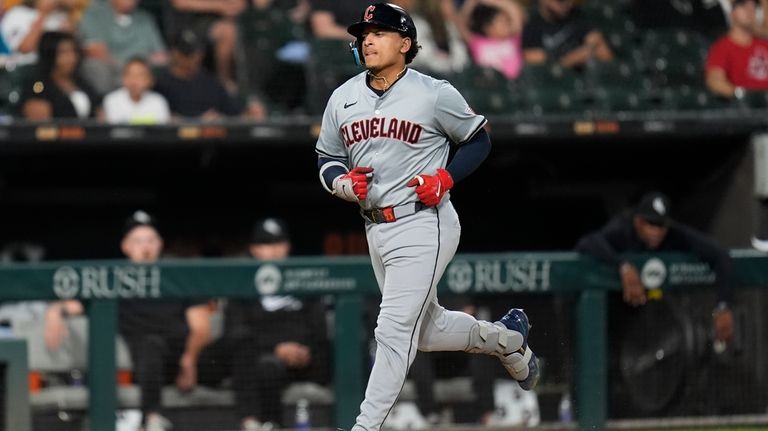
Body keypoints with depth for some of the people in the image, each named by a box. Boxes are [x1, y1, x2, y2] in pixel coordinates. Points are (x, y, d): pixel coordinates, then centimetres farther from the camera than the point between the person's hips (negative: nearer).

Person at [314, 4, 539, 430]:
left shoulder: (435, 95, -9)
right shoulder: (343, 99, 6)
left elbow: (478, 140, 4)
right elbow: (327, 159, 15)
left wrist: (445, 177, -12)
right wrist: (344, 183, -7)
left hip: (424, 225, -7)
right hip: (376, 230, 7)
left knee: (394, 330, -11)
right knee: (426, 330, 17)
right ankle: (503, 338, 41)